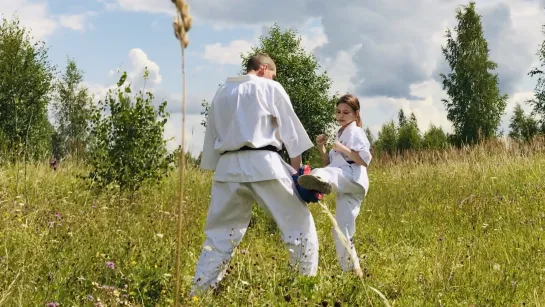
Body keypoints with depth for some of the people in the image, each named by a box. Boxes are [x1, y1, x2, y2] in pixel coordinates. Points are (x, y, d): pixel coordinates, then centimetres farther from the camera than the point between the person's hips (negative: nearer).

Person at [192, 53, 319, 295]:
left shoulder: (221, 93, 19)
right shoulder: (270, 88, 5)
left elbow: (211, 136, 20)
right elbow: (291, 130, 4)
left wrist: (216, 170, 25)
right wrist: (298, 170, 9)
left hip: (229, 166, 5)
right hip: (262, 164, -5)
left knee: (220, 233, 14)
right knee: (299, 224, 7)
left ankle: (199, 290, 12)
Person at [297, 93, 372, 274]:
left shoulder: (356, 132, 4)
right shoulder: (340, 135, 30)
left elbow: (365, 161, -10)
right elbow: (329, 165, 26)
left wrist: (342, 148, -12)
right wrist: (321, 148, 12)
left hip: (352, 180, -8)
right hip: (344, 186, 8)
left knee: (332, 175, -40)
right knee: (341, 230, 5)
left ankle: (319, 180, -77)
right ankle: (352, 270, 14)